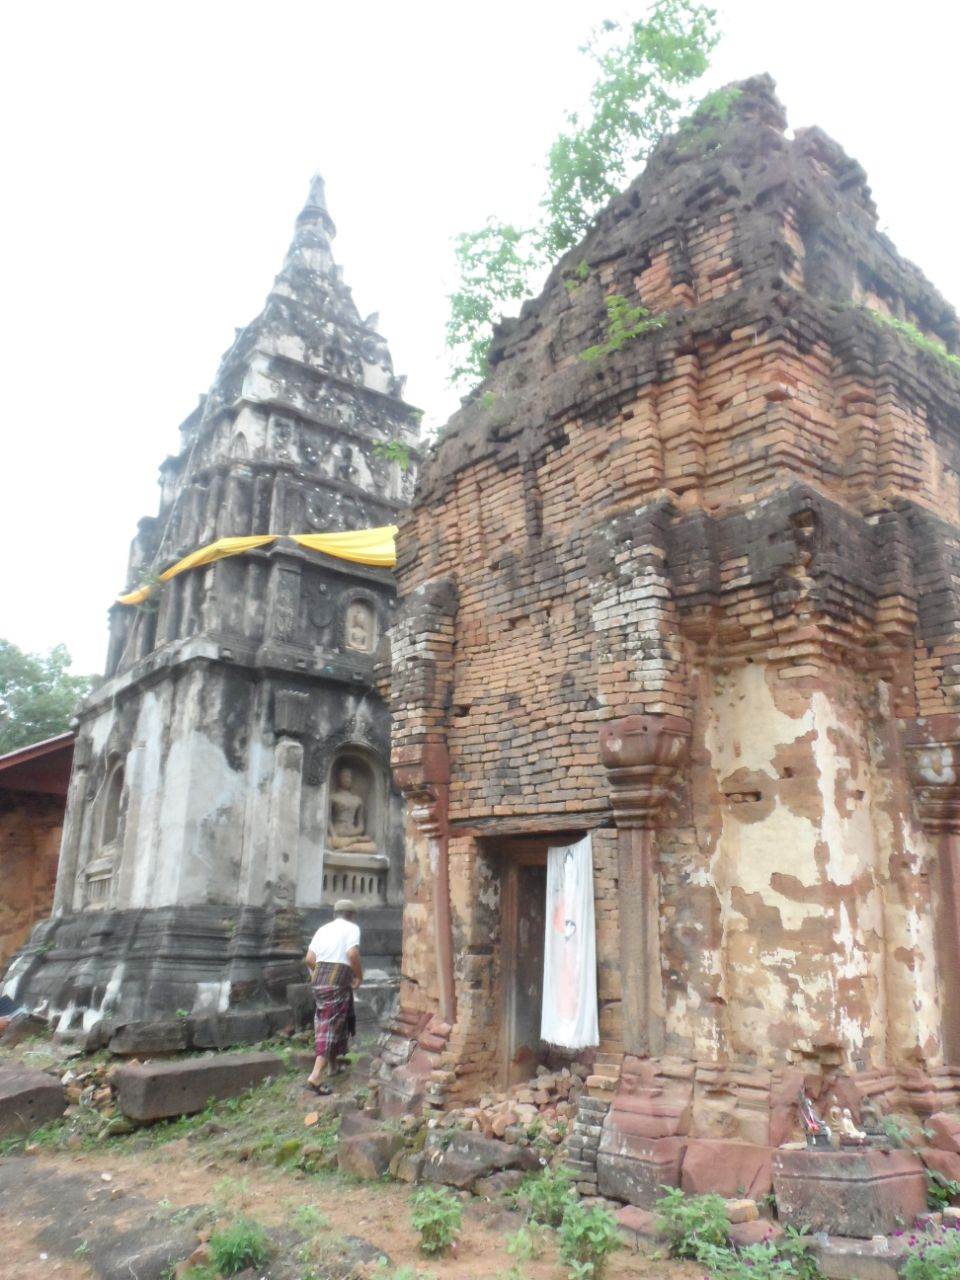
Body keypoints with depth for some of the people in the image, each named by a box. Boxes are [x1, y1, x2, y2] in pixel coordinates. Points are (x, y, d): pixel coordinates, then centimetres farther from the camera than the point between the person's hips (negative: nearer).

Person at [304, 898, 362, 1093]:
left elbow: (309, 959, 9)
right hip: (339, 980, -6)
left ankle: (332, 1064, 34)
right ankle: (316, 1075, -12)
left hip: (319, 978, 6)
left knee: (324, 1020, 22)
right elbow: (352, 954, -15)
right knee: (332, 1025, -4)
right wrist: (359, 976, -2)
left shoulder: (323, 929, 16)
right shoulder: (352, 928, 0)